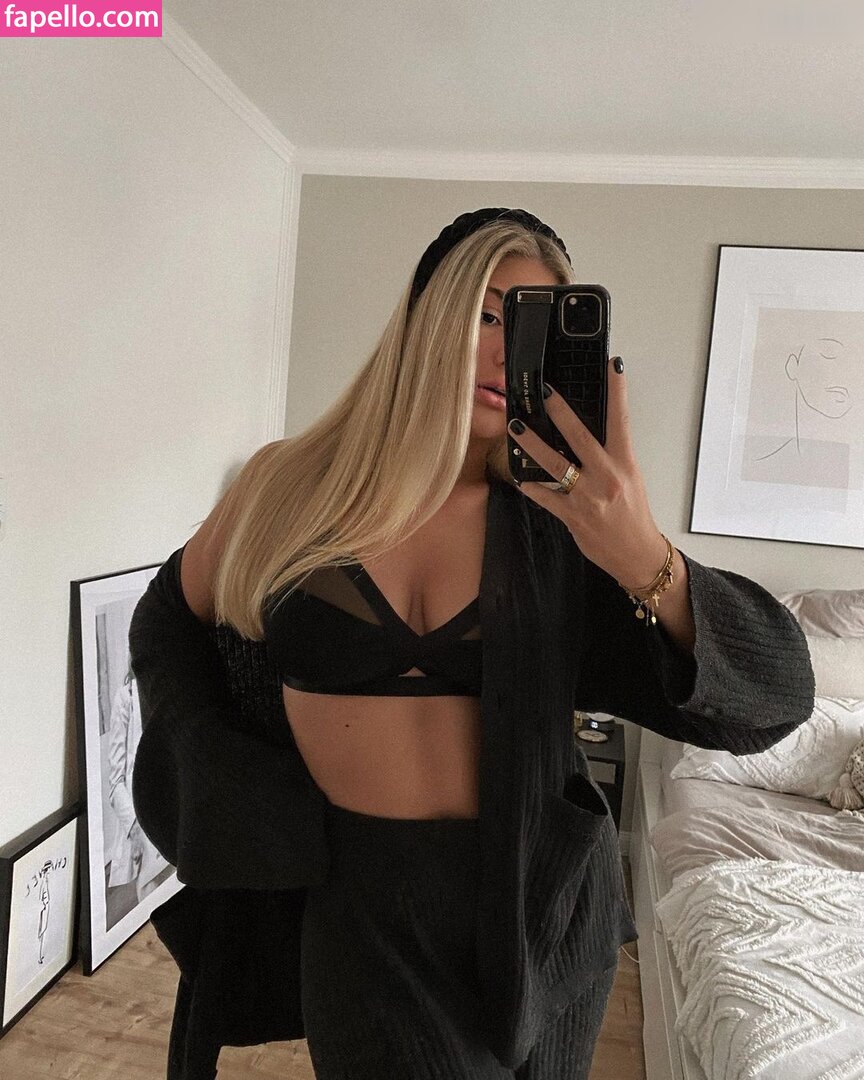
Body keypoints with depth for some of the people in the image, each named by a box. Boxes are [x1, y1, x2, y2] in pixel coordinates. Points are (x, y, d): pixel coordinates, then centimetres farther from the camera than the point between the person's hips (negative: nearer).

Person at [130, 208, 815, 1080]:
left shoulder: (558, 521, -9)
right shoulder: (291, 484, -9)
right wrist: (222, 790, -1)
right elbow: (172, 619, 9)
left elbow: (773, 700, -14)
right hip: (363, 901, -1)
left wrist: (644, 558, -32)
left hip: (541, 906, 2)